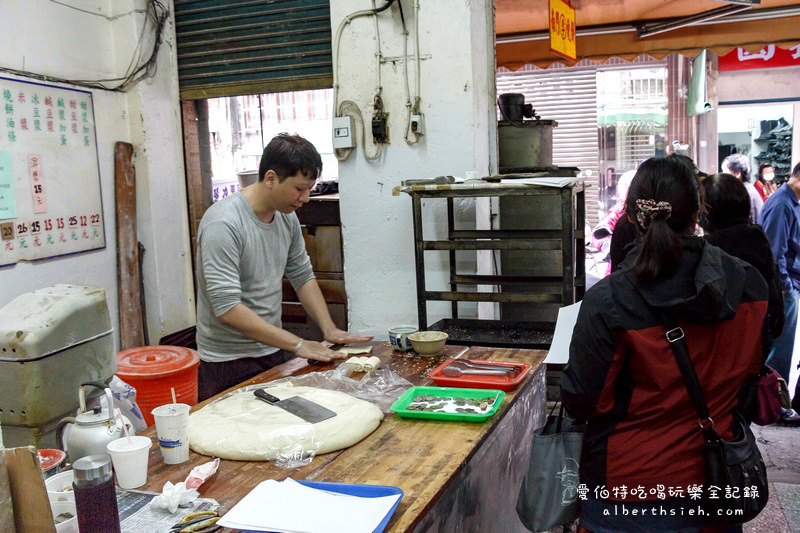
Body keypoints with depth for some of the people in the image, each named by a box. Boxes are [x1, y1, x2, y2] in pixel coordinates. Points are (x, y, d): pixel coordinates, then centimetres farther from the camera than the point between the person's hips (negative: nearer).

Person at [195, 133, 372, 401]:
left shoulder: (287, 217, 3)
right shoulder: (223, 223, -22)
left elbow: (302, 276, 14)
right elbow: (227, 310, -27)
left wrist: (330, 329, 1)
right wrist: (297, 344, -23)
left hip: (274, 352, 7)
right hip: (230, 364, -7)